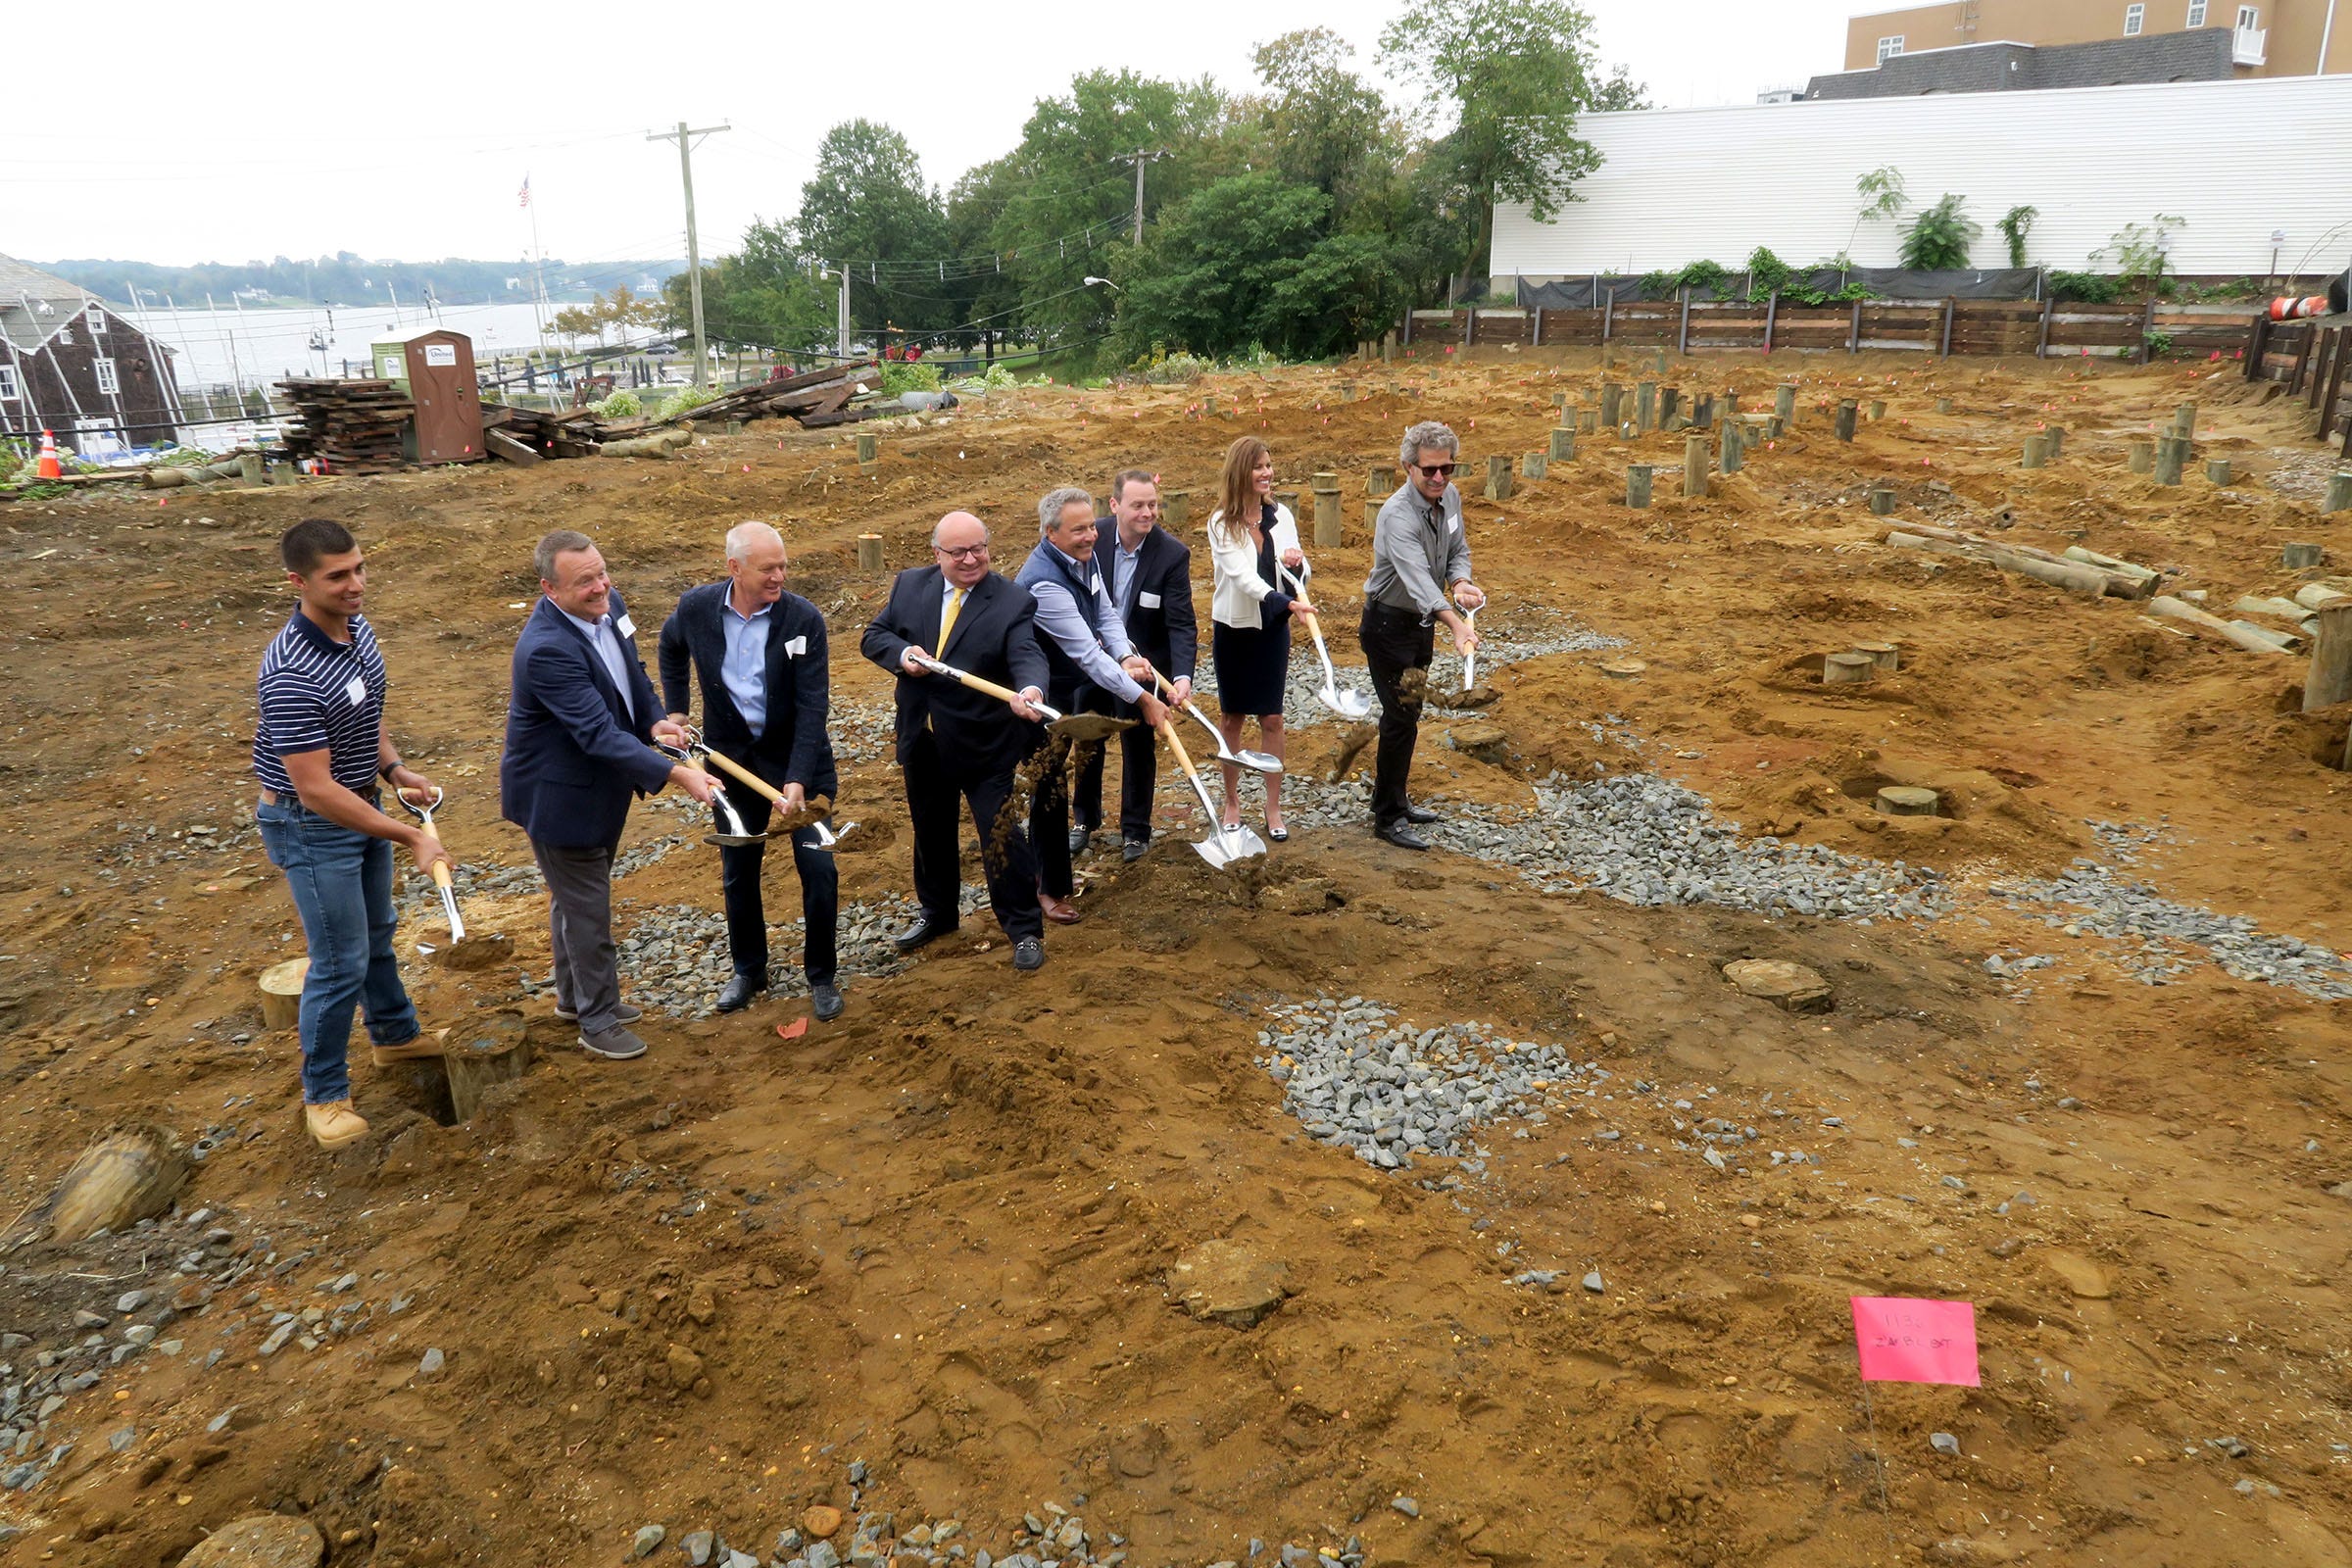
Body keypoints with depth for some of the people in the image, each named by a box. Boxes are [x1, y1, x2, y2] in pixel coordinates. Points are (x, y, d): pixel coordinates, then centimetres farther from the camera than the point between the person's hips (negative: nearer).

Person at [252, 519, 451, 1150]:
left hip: (362, 801, 8)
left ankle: (395, 1033, 48)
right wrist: (411, 838, -26)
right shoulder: (291, 673, -32)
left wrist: (396, 769, -4)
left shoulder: (355, 626, -6)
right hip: (312, 825, -8)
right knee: (342, 962, 0)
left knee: (377, 931, 26)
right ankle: (324, 1096, 19)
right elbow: (317, 791, -30)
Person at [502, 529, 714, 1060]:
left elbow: (632, 672, 9)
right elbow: (599, 734, -36)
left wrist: (653, 721, -10)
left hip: (599, 783, 8)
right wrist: (675, 774, -41)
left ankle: (574, 997, 43)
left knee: (575, 896, 25)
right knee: (587, 907, 5)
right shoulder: (547, 649, -33)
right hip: (558, 793, -8)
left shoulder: (609, 605, -7)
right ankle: (597, 1021, 23)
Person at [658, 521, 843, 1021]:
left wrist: (797, 779, -27)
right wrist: (675, 709, 9)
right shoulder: (696, 607, -11)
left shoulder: (804, 619, -19)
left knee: (819, 868, -3)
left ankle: (822, 976, 16)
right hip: (732, 756, 3)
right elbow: (671, 647, 14)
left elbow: (812, 707, -20)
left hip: (799, 756, -2)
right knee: (738, 871, 14)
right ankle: (748, 970, 34)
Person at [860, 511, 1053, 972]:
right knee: (930, 831, 21)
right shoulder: (910, 585, 0)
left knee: (1002, 836, -1)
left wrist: (1029, 689, -49)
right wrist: (902, 653, -16)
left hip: (985, 744, -5)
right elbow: (873, 637, 7)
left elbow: (1027, 657, -26)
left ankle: (1025, 929, 16)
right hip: (922, 740, 5)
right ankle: (937, 912, 42)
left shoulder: (1013, 603, -13)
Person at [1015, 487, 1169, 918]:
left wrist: (1125, 656, -19)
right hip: (1044, 695, -8)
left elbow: (1106, 615, 3)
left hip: (1078, 685, 8)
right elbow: (1086, 652, -31)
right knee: (1050, 788, 3)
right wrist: (1141, 698, -26)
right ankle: (1049, 888, 19)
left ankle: (1055, 870, 35)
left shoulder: (1085, 556, -2)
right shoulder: (1043, 582, -31)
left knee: (1057, 783, 19)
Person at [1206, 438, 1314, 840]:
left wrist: (1296, 562, -21)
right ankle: (1232, 803, 23)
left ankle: (1274, 807, 16)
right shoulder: (1222, 523, -13)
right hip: (1234, 628, -2)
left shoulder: (1281, 516, -1)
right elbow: (1243, 576, -23)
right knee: (1231, 717, 9)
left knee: (1271, 718, 6)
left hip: (1273, 629, 2)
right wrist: (1287, 603, -37)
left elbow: (1298, 572, 4)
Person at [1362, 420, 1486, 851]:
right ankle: (1388, 818, 4)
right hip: (1388, 625, -8)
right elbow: (1417, 577, -44)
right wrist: (1456, 625, -58)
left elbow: (1457, 550, 8)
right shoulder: (1398, 516, -30)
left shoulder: (1451, 497, -3)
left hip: (1423, 621, 8)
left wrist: (1461, 582, -16)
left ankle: (1395, 799, 32)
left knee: (1407, 714, 18)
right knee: (1400, 718, -7)